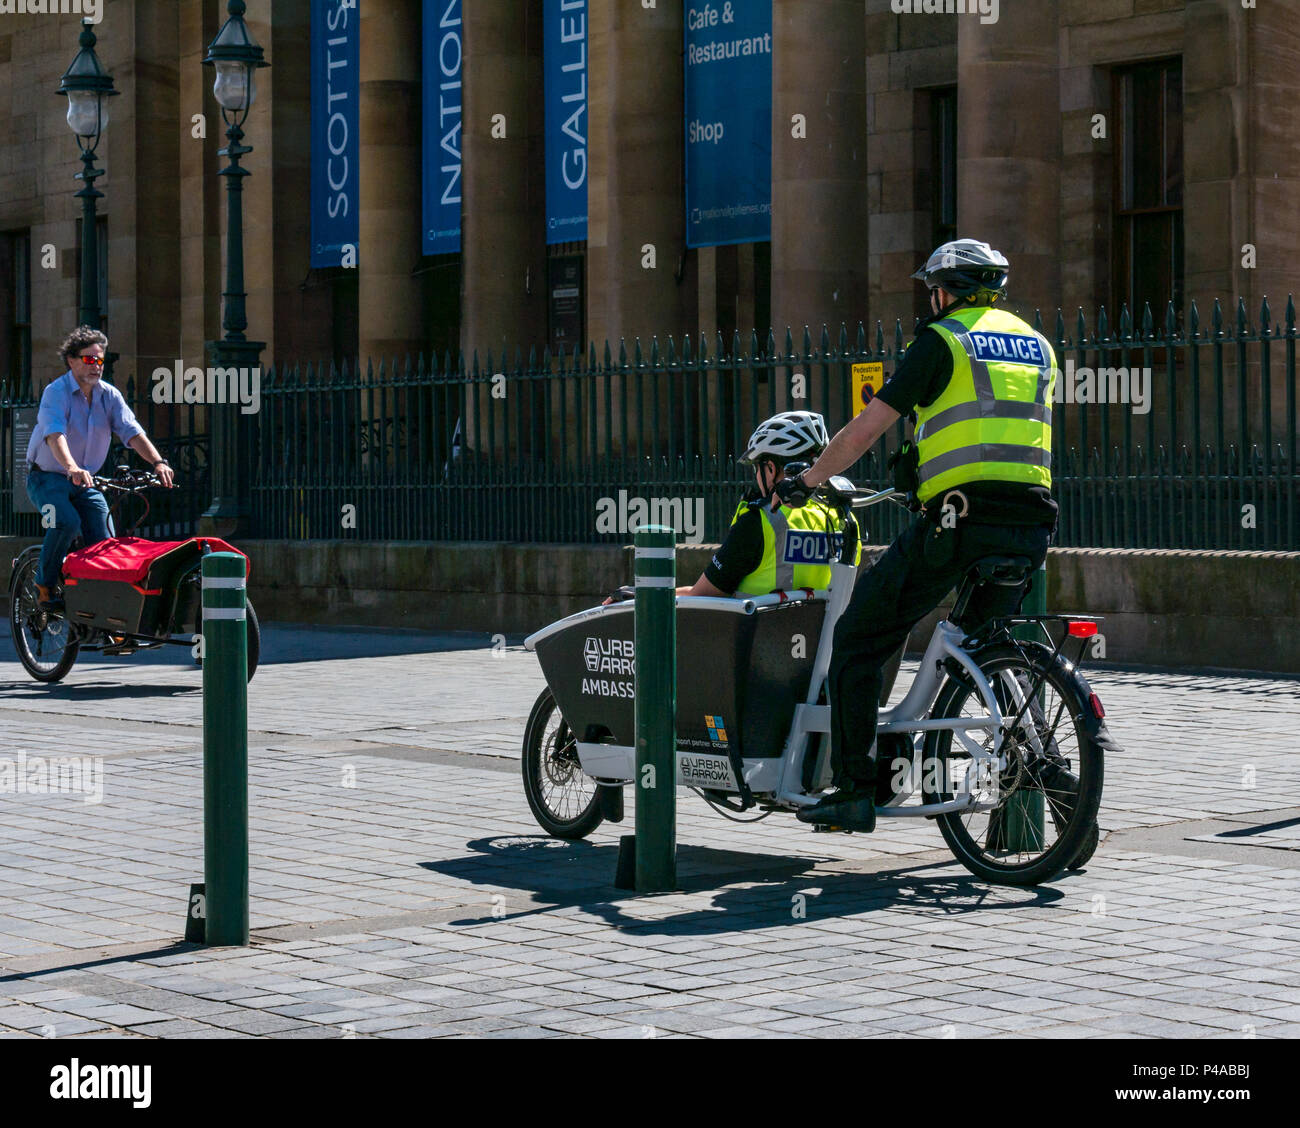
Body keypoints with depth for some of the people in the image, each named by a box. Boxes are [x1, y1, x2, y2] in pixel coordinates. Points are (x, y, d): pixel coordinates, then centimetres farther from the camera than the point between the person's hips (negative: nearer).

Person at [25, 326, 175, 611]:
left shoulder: (109, 395, 1)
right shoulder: (56, 392, -15)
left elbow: (132, 432, -10)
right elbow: (55, 435, -32)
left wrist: (158, 462, -29)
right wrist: (72, 468, -51)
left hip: (85, 482, 5)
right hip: (47, 478, -5)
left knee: (103, 541, -10)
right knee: (67, 522, -30)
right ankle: (45, 585, -12)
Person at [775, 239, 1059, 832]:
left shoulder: (942, 341, 1)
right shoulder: (1036, 344, 20)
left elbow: (866, 428, -1)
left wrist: (806, 481, 12)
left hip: (958, 517, -6)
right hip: (1031, 525, 6)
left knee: (858, 641, 4)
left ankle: (853, 789, -1)